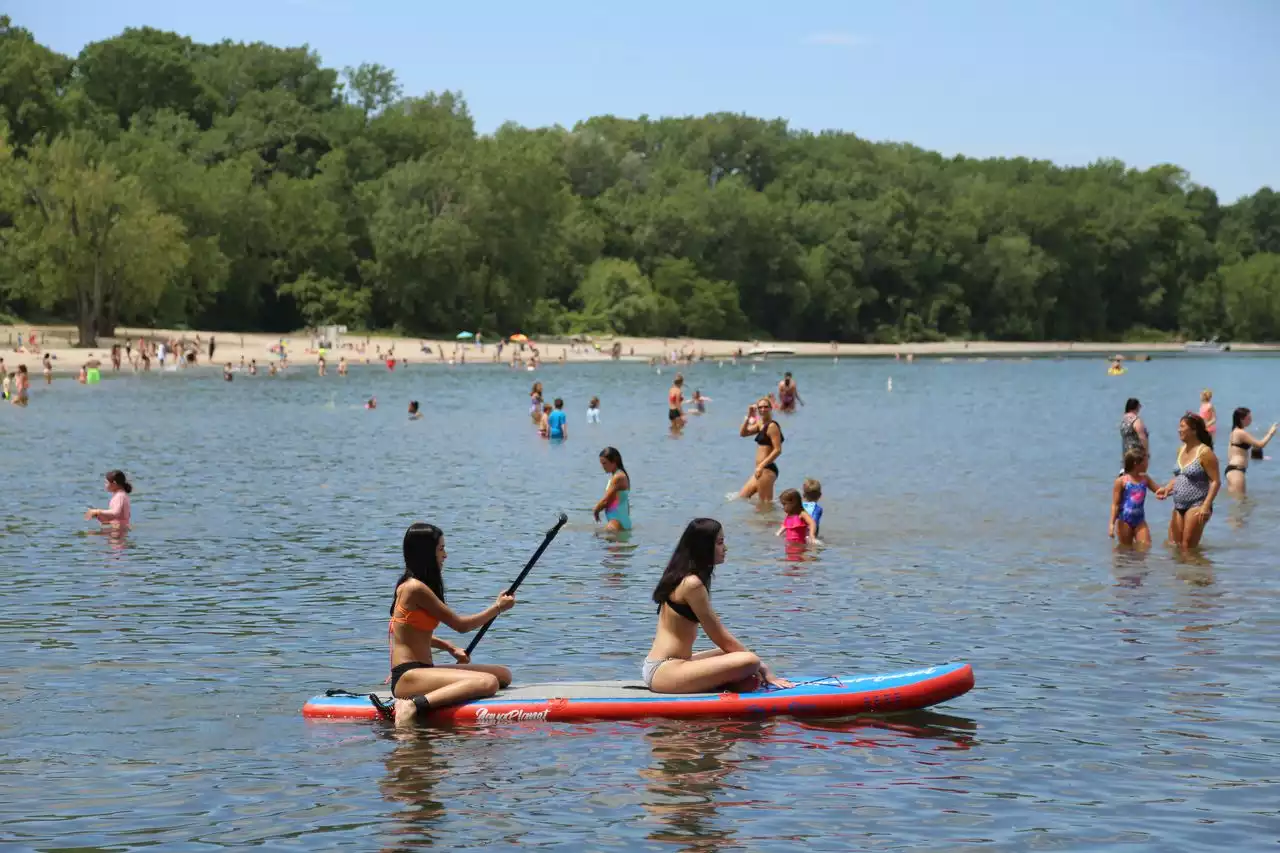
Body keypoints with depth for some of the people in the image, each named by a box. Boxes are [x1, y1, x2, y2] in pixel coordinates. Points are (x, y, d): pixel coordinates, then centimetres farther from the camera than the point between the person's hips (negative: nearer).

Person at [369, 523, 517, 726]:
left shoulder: (408, 585, 16)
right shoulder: (415, 588, -13)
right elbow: (460, 625, -9)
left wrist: (449, 648, 16)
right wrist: (498, 607, 4)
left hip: (422, 669, 11)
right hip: (408, 677, -11)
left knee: (503, 674, 9)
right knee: (487, 683, -30)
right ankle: (411, 706, -30)